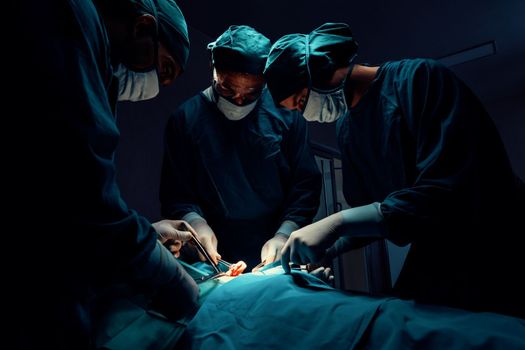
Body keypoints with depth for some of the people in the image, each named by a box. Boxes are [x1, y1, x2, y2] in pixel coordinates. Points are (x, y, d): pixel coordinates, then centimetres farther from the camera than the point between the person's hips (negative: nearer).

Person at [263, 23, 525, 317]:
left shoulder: (418, 78, -20)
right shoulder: (347, 129, 4)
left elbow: (453, 190, -31)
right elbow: (368, 211, 8)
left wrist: (339, 222, -34)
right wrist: (317, 250, -6)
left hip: (497, 254, -6)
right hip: (435, 261, 7)